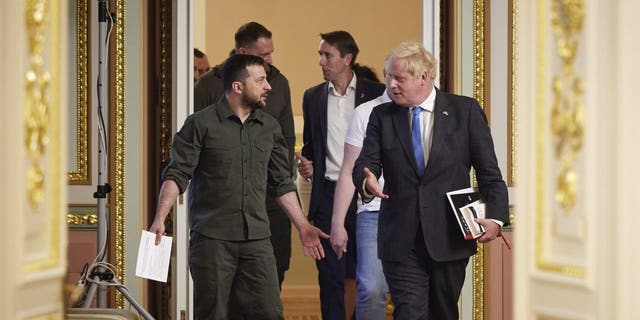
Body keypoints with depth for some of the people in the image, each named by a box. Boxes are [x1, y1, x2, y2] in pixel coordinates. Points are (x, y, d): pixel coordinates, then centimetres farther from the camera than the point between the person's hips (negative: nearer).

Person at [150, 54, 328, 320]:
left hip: (257, 238, 4)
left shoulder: (269, 127, 13)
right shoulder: (201, 124, -2)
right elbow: (177, 174, -6)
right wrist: (160, 219, -18)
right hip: (212, 238, -4)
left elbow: (282, 183, 19)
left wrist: (302, 226, 15)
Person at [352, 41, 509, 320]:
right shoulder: (382, 116, 7)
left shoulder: (465, 111, 1)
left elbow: (489, 171, 1)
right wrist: (367, 181, -25)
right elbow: (365, 163, -1)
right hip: (401, 241, 1)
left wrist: (496, 216, -11)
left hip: (450, 238, -1)